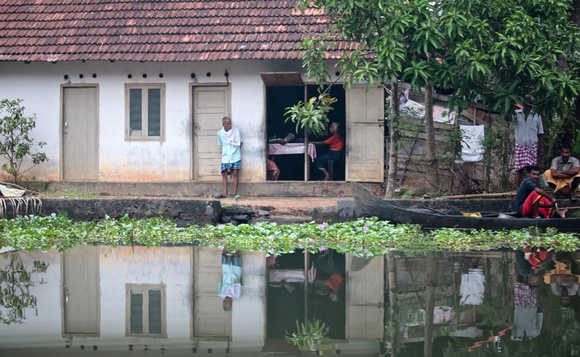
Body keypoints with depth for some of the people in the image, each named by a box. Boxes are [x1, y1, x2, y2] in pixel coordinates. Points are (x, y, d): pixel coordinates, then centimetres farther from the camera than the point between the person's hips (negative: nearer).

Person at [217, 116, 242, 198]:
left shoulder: (235, 131, -3)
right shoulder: (220, 133, 3)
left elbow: (240, 143, 8)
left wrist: (236, 151, 7)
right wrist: (224, 152, 10)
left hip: (235, 157, -2)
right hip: (225, 157, 2)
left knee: (235, 173, -5)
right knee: (224, 174, -5)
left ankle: (235, 192, 2)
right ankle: (225, 193, -5)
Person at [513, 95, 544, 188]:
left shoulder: (536, 116, 10)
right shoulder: (516, 114, 8)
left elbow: (540, 133, 10)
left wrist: (541, 148, 5)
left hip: (533, 146, 0)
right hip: (520, 146, 0)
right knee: (519, 169, -4)